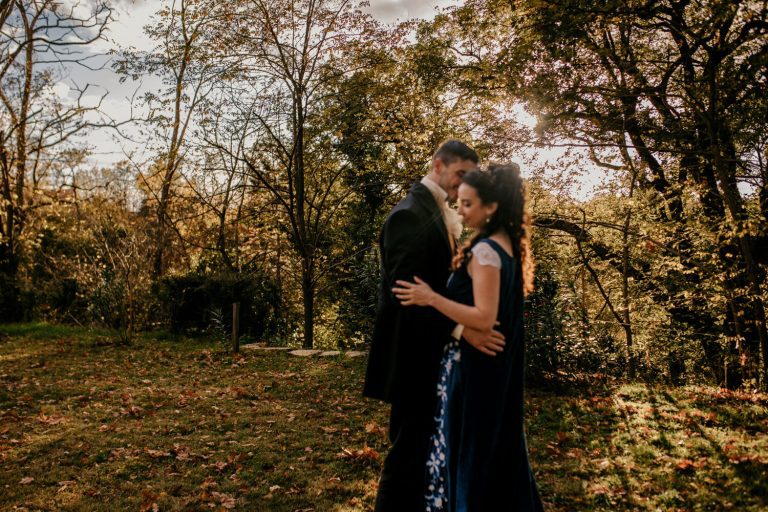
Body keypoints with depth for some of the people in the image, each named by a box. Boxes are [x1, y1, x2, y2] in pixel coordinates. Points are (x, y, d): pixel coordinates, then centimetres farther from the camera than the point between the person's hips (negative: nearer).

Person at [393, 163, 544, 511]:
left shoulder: (484, 251, -20)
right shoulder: (507, 244, 8)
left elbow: (484, 318, -25)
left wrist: (432, 298, -22)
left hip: (475, 366, -10)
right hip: (499, 365, 10)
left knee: (468, 446, 4)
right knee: (497, 444, 19)